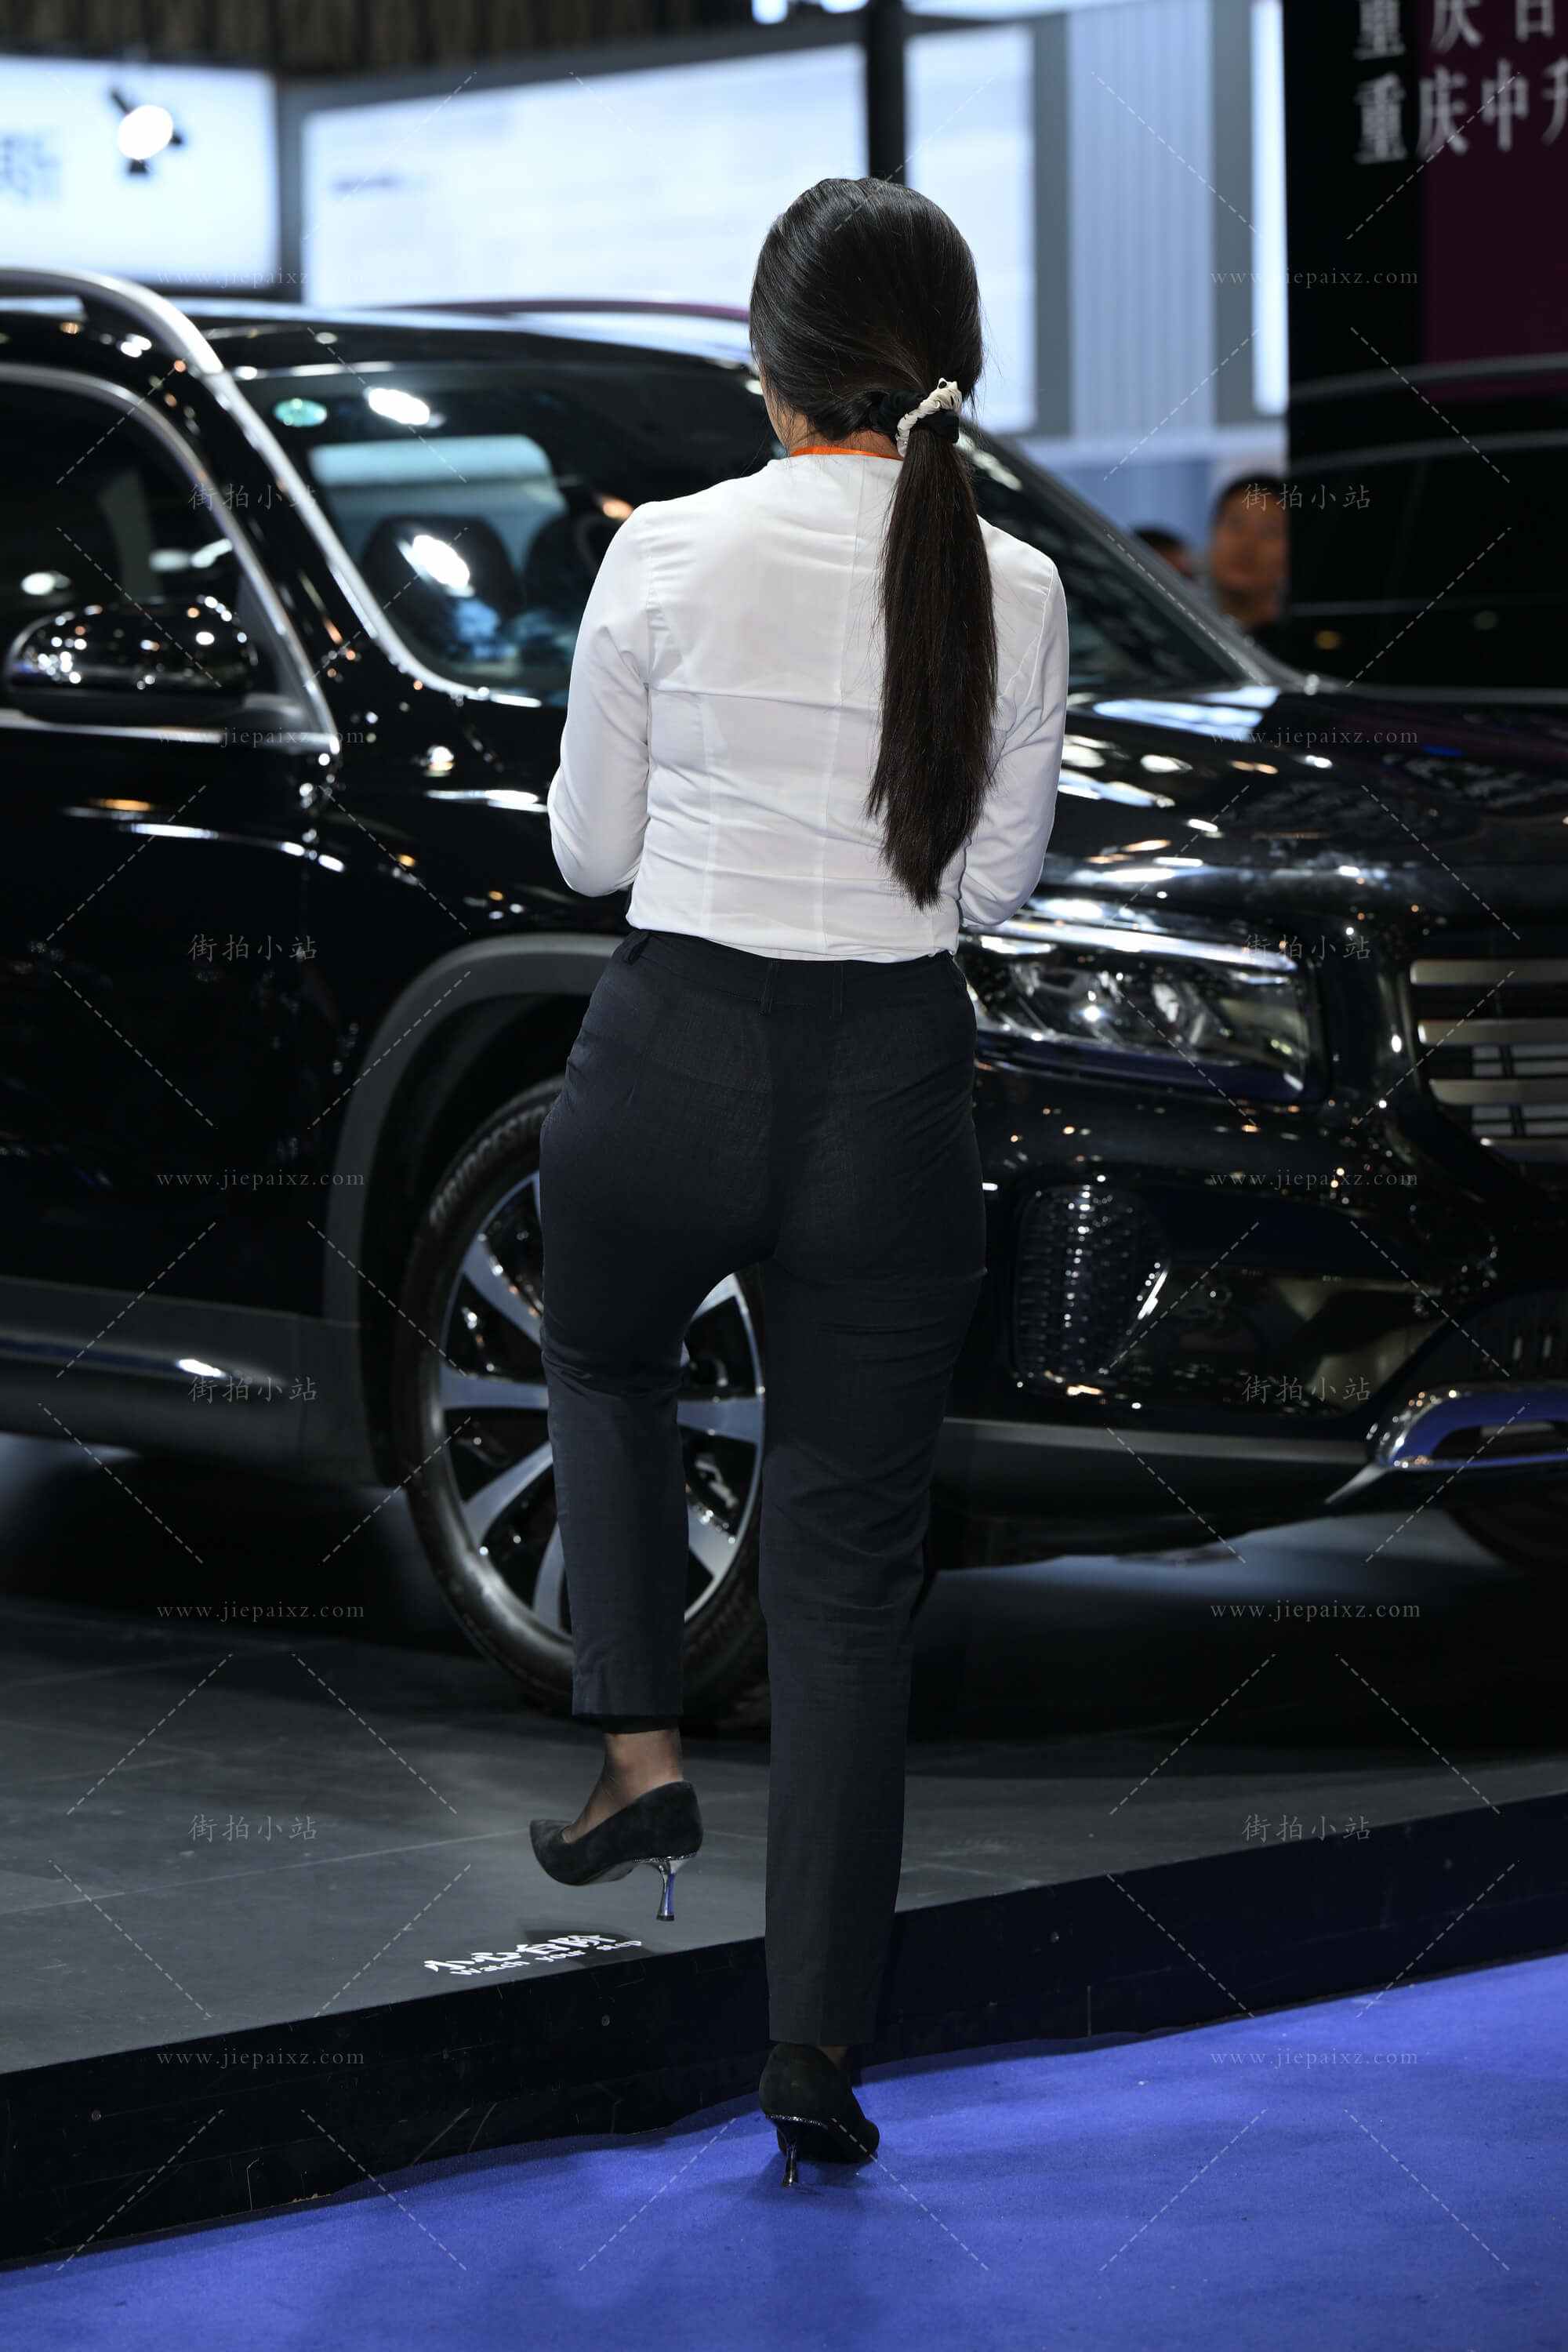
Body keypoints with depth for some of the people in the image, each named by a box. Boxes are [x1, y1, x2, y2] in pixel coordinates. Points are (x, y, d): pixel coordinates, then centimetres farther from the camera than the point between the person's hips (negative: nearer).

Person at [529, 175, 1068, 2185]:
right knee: (848, 1556, 9)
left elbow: (590, 849, 0)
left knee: (603, 1366, 33)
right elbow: (997, 879, 4)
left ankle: (640, 1755, 19)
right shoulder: (1009, 589, -5)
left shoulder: (664, 554, -10)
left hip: (671, 1062, -1)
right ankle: (817, 2048, 8)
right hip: (891, 1088, 1)